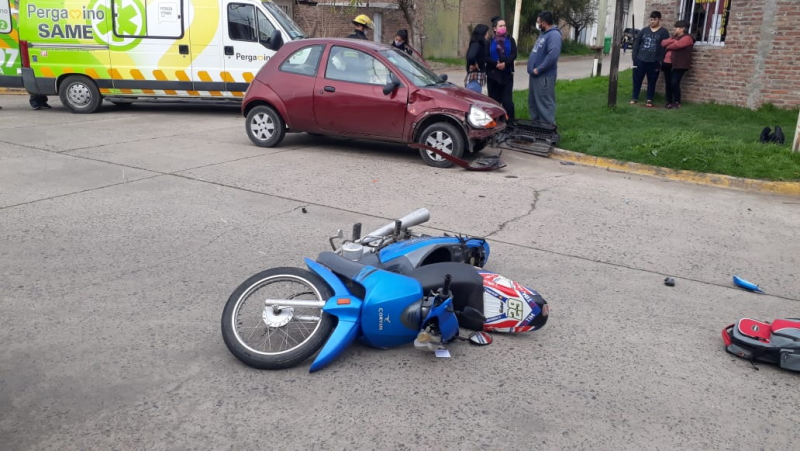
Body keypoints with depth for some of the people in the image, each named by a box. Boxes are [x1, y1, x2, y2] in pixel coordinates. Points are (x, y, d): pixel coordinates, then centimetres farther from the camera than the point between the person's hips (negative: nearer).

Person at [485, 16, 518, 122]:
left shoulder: (510, 40, 8)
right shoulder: (490, 42, 5)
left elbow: (514, 55, -3)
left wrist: (505, 63, -19)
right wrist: (496, 64, -19)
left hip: (507, 74, 0)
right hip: (493, 74, 0)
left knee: (507, 100, -5)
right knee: (494, 100, 3)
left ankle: (510, 122, 0)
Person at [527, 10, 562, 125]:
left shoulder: (554, 35, -16)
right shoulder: (544, 34, 16)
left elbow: (553, 55, -28)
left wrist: (538, 69, -22)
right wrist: (533, 69, 12)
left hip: (544, 76, -10)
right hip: (535, 75, 10)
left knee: (545, 104, -5)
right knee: (533, 103, 16)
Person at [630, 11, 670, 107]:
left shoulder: (663, 32, 1)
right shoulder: (644, 30, 9)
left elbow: (665, 47, -4)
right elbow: (636, 43, 8)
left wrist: (661, 61, -11)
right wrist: (634, 57, 0)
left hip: (654, 62, -2)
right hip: (640, 60, 2)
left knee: (652, 81, 6)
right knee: (637, 79, 4)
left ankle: (649, 100, 13)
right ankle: (634, 98, 15)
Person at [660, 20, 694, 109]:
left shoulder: (687, 38, -6)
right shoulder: (674, 36, 22)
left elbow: (675, 45, -20)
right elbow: (663, 43, 9)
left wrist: (668, 46, 0)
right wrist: (672, 40, -7)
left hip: (679, 65, -8)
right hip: (668, 63, 8)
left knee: (674, 83, -14)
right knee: (668, 83, 5)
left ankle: (677, 102, -2)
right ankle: (669, 102, 13)